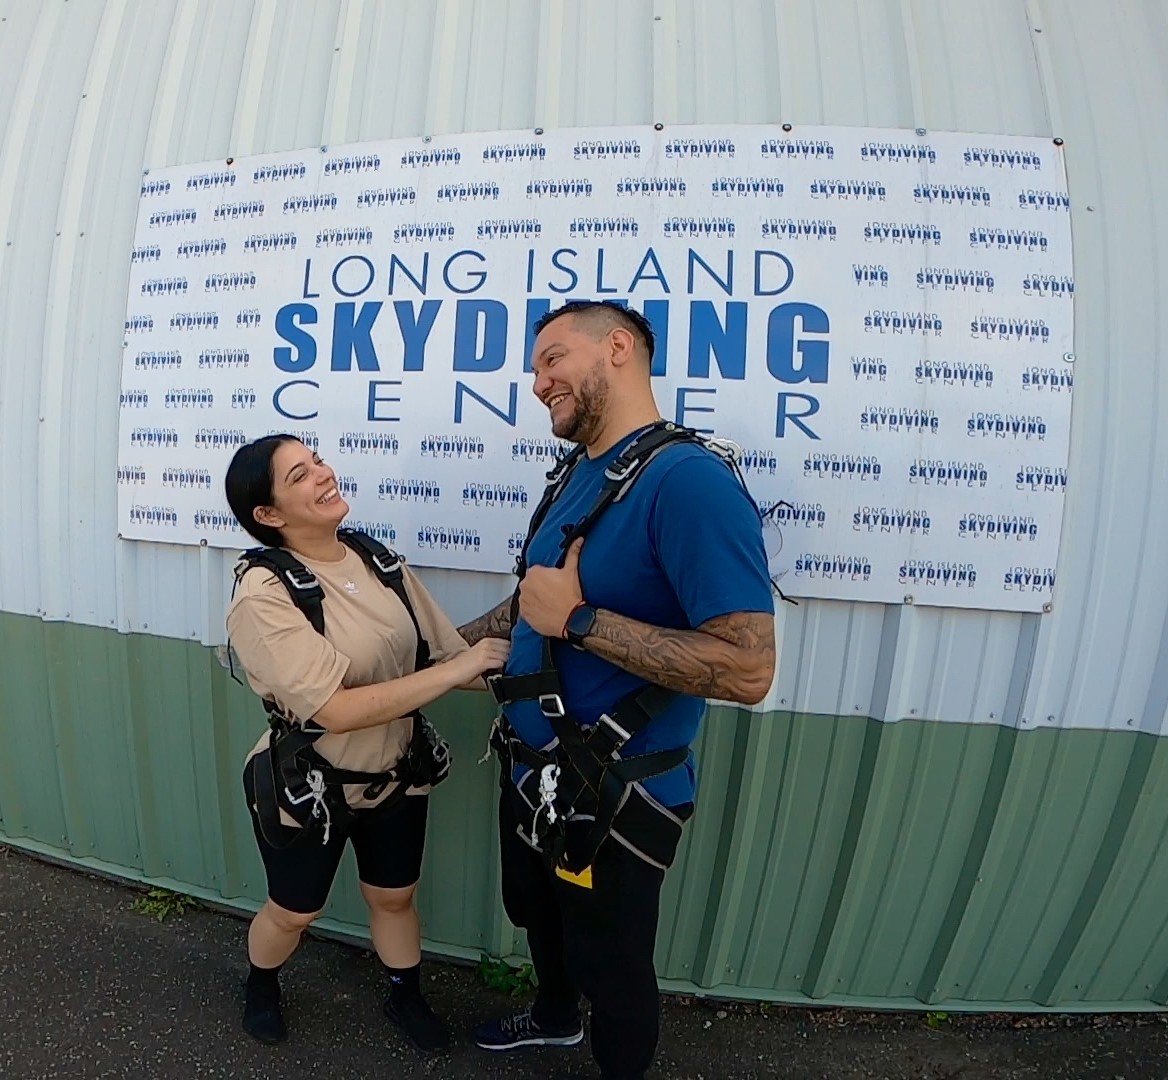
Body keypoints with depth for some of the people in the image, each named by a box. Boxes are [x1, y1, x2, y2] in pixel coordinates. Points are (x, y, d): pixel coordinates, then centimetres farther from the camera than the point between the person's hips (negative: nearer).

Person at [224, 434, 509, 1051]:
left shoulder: (376, 559, -7)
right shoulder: (263, 594, -25)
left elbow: (444, 651, -5)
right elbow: (338, 710, -32)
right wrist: (457, 670, -32)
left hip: (397, 773, 4)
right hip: (310, 787, -4)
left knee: (394, 896, 24)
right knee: (292, 912, 23)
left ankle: (406, 998, 51)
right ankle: (260, 987, 57)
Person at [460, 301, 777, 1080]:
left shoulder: (689, 478, -27)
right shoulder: (576, 475, 2)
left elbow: (748, 670, -32)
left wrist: (578, 620, -30)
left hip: (614, 802, -8)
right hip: (532, 776, 9)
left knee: (611, 968, 20)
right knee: (540, 918, 33)